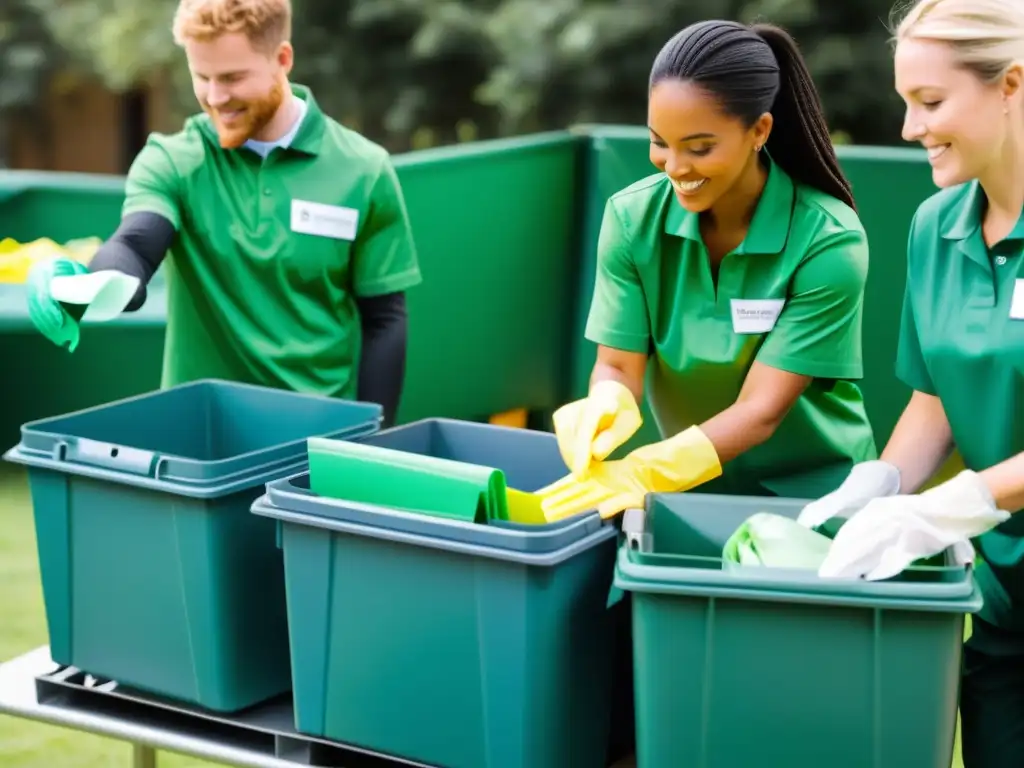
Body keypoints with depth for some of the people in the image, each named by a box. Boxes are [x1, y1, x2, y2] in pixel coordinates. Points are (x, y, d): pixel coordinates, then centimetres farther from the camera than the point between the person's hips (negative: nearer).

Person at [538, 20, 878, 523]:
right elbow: (618, 366, -4)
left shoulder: (828, 242, -17)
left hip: (811, 496, -3)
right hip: (690, 489, 3)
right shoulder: (632, 219, -7)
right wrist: (605, 410, -28)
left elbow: (761, 409, -19)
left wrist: (641, 474, -34)